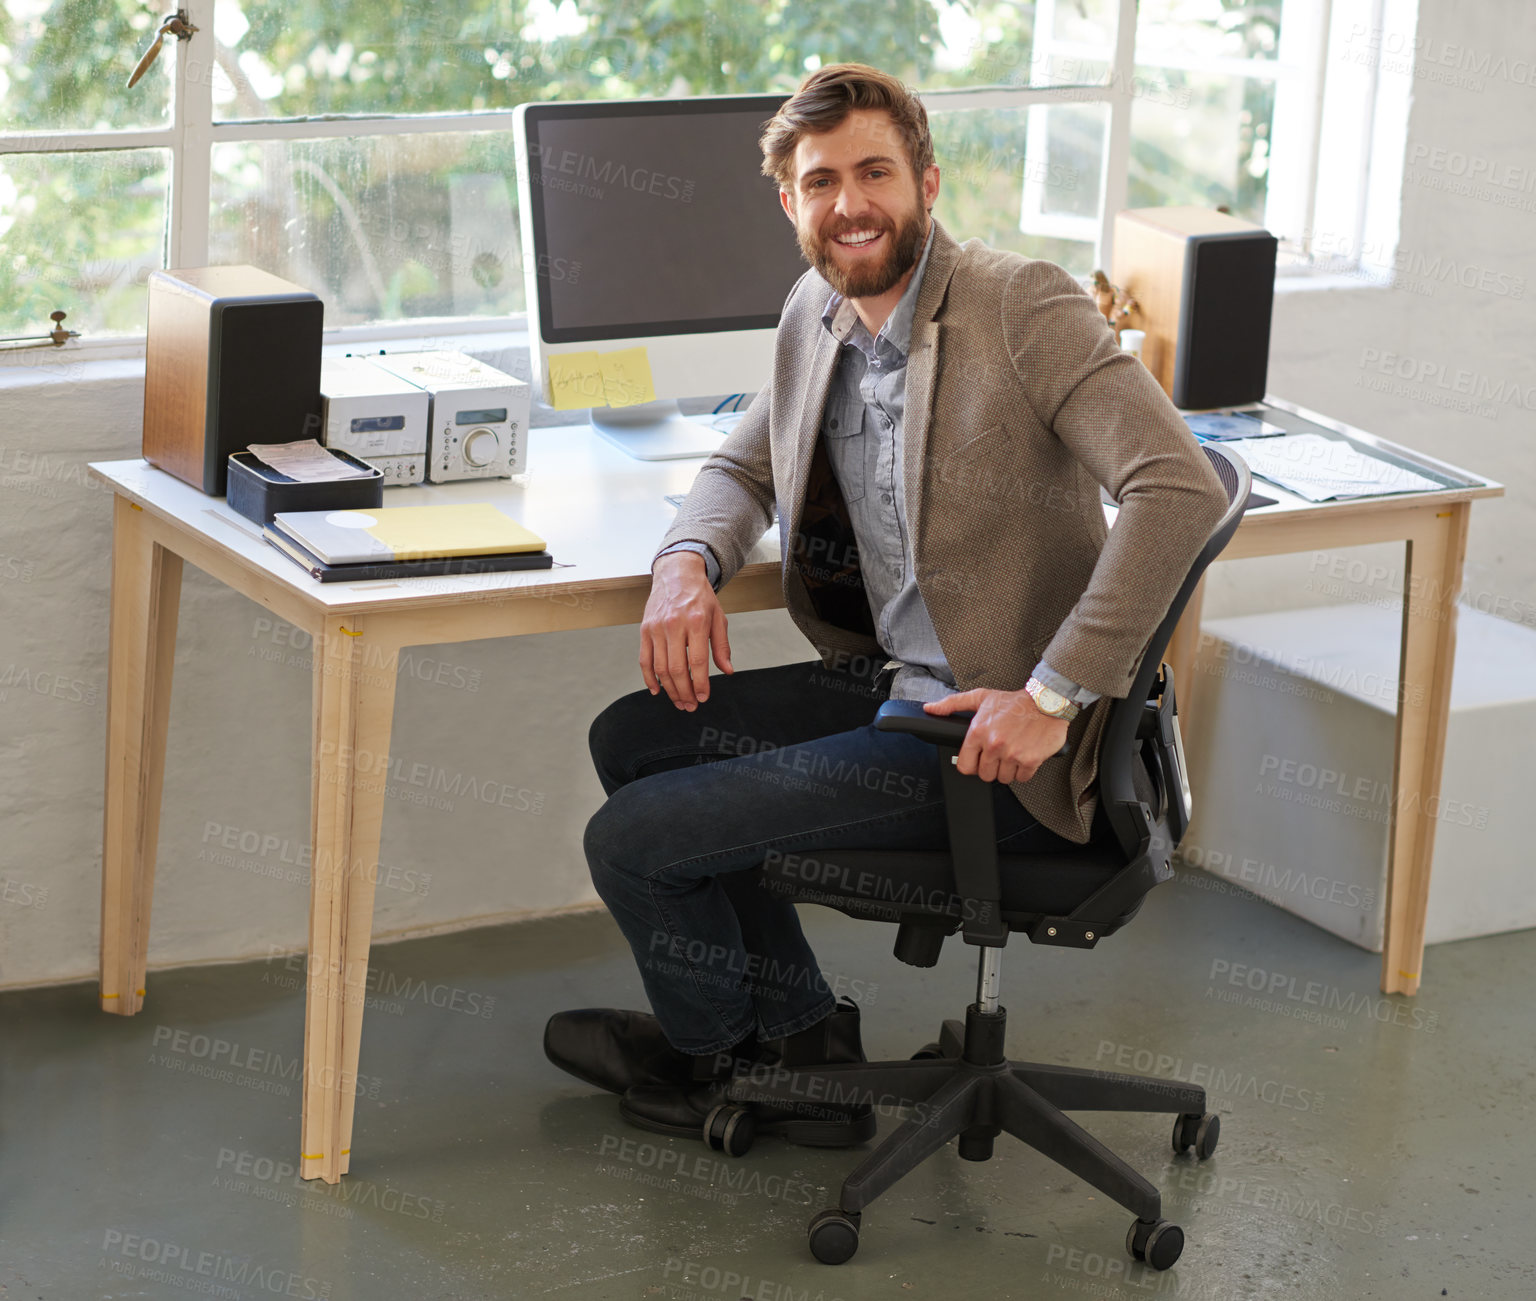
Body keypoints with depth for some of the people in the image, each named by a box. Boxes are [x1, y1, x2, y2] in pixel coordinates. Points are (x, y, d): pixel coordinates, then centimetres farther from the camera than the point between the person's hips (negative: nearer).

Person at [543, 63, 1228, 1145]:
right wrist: (689, 560, -3)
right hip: (887, 682, 9)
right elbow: (746, 467, 22)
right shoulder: (818, 313, 7)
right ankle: (806, 1037, 19)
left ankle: (713, 1052, 25)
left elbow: (1182, 487, -28)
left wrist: (1053, 697, -30)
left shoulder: (1023, 304, -18)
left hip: (994, 738, -9)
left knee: (633, 840, -7)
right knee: (633, 737, 13)